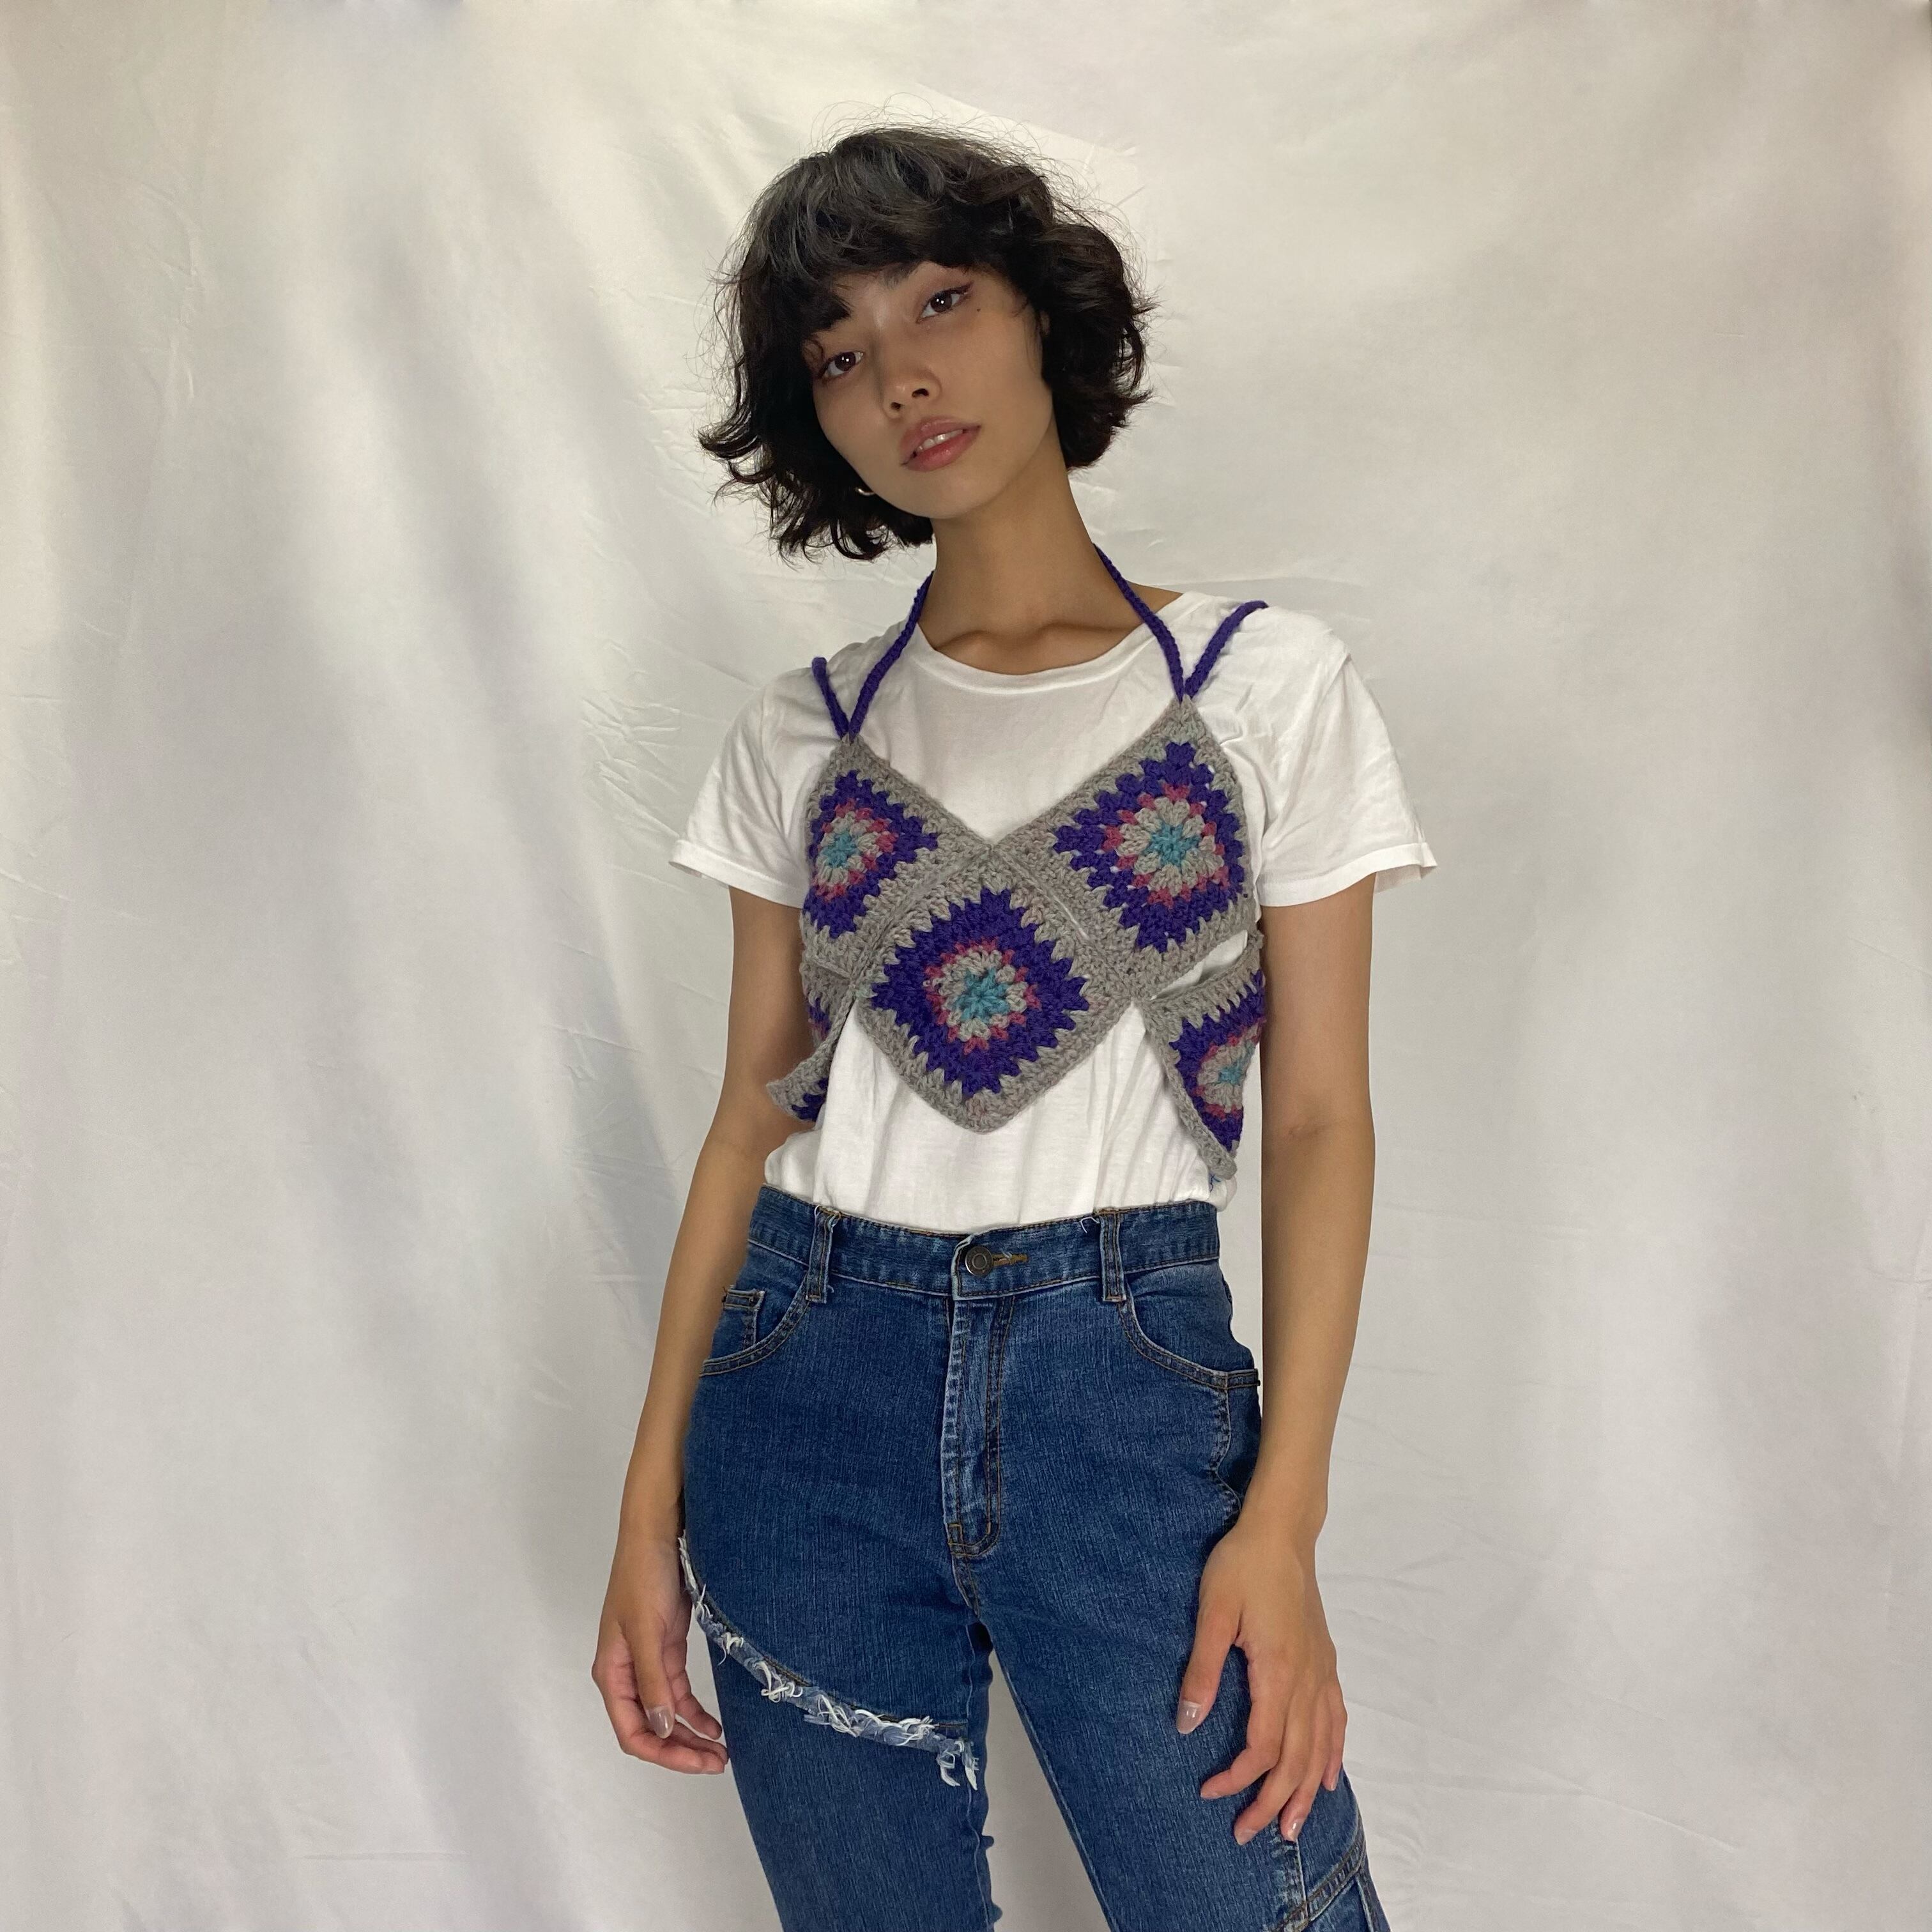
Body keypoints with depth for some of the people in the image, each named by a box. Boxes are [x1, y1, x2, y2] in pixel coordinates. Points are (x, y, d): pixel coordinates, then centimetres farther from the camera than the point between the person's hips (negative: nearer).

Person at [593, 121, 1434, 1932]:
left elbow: (1319, 1118, -2)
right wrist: (652, 1505, 3)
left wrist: (1283, 1513, -10)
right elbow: (754, 1117, 7)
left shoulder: (1270, 684, 0)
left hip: (1129, 1380, -2)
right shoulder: (800, 734, 6)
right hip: (812, 1382, 3)